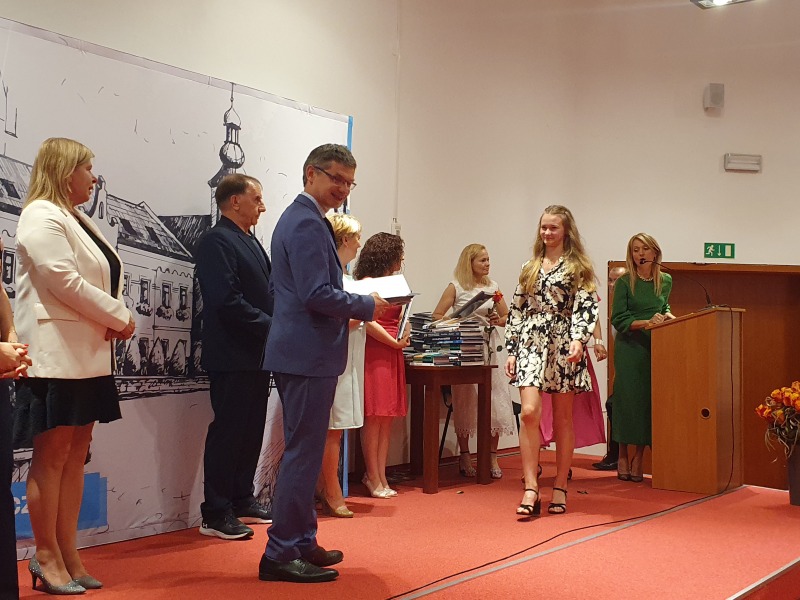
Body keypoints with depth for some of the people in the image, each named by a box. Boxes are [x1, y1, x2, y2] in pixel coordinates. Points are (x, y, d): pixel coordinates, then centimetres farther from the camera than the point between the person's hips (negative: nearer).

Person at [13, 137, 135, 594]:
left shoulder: (79, 221, 20)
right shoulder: (42, 216, -9)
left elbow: (107, 279, 17)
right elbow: (64, 281, -19)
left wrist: (119, 320, -3)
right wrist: (119, 317, -12)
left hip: (89, 355, 9)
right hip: (57, 355, -9)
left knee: (75, 455, 9)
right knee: (51, 456, -3)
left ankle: (69, 557, 14)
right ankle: (47, 558, 5)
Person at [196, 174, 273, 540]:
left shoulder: (250, 242, 17)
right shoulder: (217, 241, -13)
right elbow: (227, 300, -22)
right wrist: (272, 326, -17)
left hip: (256, 355, 9)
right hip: (232, 356, -9)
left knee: (251, 431, 15)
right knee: (227, 432, -4)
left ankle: (242, 501, 26)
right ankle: (215, 514, 3)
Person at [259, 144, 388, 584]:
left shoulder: (301, 218, 18)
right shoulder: (308, 224, -15)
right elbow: (318, 295, -23)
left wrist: (350, 308, 14)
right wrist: (367, 307, -10)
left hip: (302, 353, 11)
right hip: (309, 354, -11)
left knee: (303, 452, 17)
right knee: (303, 454, -5)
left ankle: (301, 543, 27)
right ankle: (281, 554, 0)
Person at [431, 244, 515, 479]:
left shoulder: (492, 286, 12)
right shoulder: (455, 287, 1)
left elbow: (508, 316, 16)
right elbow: (437, 316, -2)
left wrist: (499, 320, -4)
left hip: (490, 347, 3)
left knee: (495, 401, -3)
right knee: (465, 402, 1)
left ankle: (492, 457, 5)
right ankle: (464, 457, 10)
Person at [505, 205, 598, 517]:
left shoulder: (577, 268, 4)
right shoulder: (529, 268, 14)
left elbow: (586, 307, -6)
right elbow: (516, 311, 14)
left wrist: (578, 340, -22)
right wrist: (511, 350, 8)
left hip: (563, 347, -2)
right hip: (531, 343, 2)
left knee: (562, 419, 4)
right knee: (529, 412, -14)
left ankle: (560, 488, 14)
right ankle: (531, 489, -12)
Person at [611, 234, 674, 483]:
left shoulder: (665, 281, 8)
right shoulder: (624, 283, -4)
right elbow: (618, 319, -8)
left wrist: (667, 315, 3)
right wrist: (646, 322, -20)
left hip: (655, 347, 3)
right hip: (629, 347, -3)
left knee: (650, 399, 1)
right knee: (628, 398, -4)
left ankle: (638, 457, 9)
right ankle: (623, 456, 6)